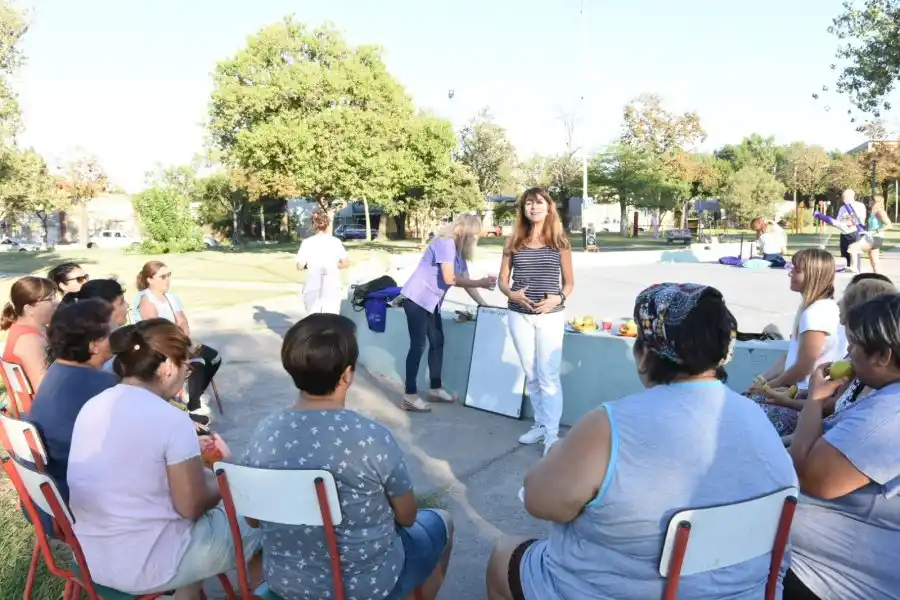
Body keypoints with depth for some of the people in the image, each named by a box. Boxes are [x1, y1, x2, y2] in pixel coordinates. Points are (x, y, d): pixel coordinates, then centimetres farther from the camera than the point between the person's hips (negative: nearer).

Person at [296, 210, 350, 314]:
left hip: (313, 290, 0)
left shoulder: (307, 243, -5)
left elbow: (300, 266, -5)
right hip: (333, 289, 0)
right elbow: (345, 263, 0)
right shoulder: (335, 242, -3)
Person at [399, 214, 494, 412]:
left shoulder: (460, 250, 12)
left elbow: (465, 281, 10)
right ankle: (409, 397, -3)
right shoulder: (446, 243, -18)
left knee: (437, 342, 12)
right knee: (418, 345, -9)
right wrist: (481, 283, -19)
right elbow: (449, 279, -25)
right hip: (416, 299, -10)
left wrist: (483, 304, 5)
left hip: (430, 302, 10)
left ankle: (436, 389, 23)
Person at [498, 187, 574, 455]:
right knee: (531, 375, 12)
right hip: (519, 316, 3)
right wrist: (512, 294, -14)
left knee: (548, 376, -3)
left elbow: (569, 282, 4)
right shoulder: (514, 242, 4)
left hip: (550, 316, -3)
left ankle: (552, 434, 5)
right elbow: (502, 280, 7)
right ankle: (540, 424, 27)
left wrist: (558, 298, -15)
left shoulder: (560, 242, 0)